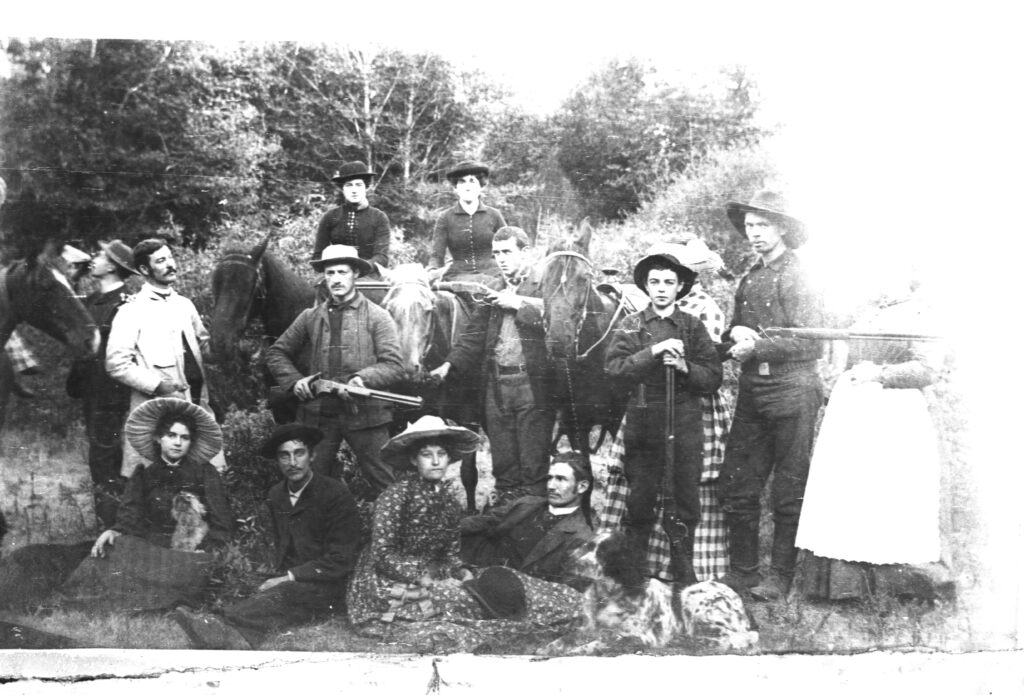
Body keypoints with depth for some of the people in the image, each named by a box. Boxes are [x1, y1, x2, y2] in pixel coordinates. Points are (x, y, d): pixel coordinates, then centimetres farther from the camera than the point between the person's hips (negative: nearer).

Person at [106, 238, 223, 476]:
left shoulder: (184, 304, 16)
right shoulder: (131, 312, -3)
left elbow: (205, 345, 25)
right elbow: (117, 364, -9)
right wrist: (158, 385, -15)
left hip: (197, 403, 6)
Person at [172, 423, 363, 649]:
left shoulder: (336, 494, -7)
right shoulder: (276, 495, 13)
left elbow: (341, 561, -9)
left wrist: (289, 578, -15)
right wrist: (279, 576, 4)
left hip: (326, 587, -5)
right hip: (289, 585, 5)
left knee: (280, 595, -36)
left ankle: (221, 625, -57)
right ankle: (239, 639, -59)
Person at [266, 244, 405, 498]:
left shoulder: (377, 317, 2)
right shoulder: (310, 317, 11)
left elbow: (394, 364, -5)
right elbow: (276, 354, 15)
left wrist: (363, 378, -22)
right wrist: (295, 380, -2)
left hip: (364, 413, -3)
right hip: (318, 413, 3)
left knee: (385, 486, 0)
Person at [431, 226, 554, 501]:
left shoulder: (544, 288, 2)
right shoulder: (494, 293, 18)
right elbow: (474, 334, 12)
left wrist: (518, 305, -14)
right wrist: (449, 363, 0)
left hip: (532, 383, -5)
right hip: (496, 384, 5)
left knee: (533, 458, -3)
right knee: (502, 462, 10)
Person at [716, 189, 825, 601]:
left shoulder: (796, 276, -5)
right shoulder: (749, 280, 16)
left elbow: (811, 343, -14)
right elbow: (732, 341, 19)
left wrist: (757, 347, -16)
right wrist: (735, 339, -4)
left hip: (791, 392, -7)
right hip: (752, 394, 7)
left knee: (788, 491, 2)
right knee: (735, 486, 6)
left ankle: (781, 576, 11)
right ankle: (742, 570, 18)